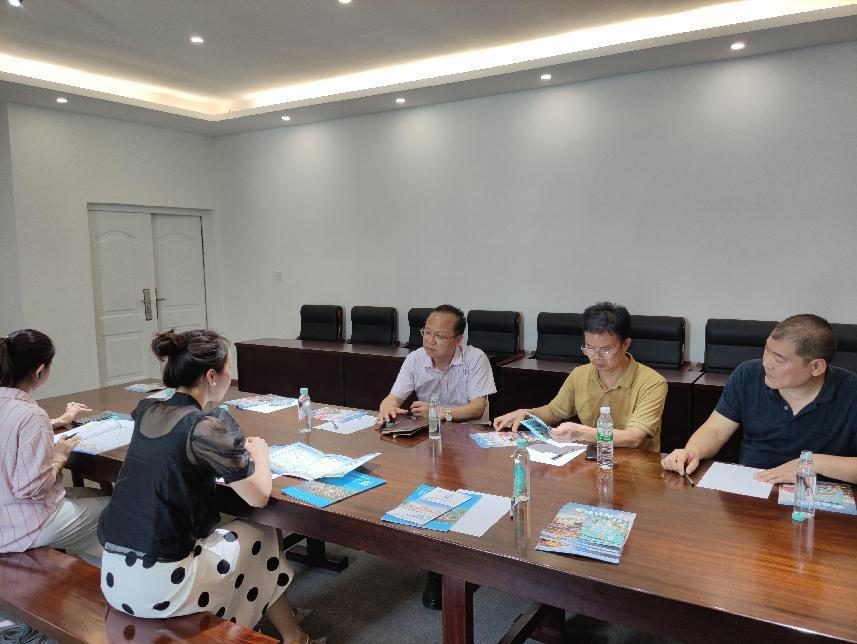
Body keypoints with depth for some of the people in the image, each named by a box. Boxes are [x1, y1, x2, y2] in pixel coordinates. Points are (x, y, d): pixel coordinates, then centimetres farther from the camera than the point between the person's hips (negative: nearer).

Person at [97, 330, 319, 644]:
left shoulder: (145, 411, 2)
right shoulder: (206, 427, -20)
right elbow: (258, 497, -11)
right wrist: (259, 452, 6)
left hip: (113, 577, 8)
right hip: (159, 586, -7)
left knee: (216, 528, 29)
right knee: (263, 539, 15)